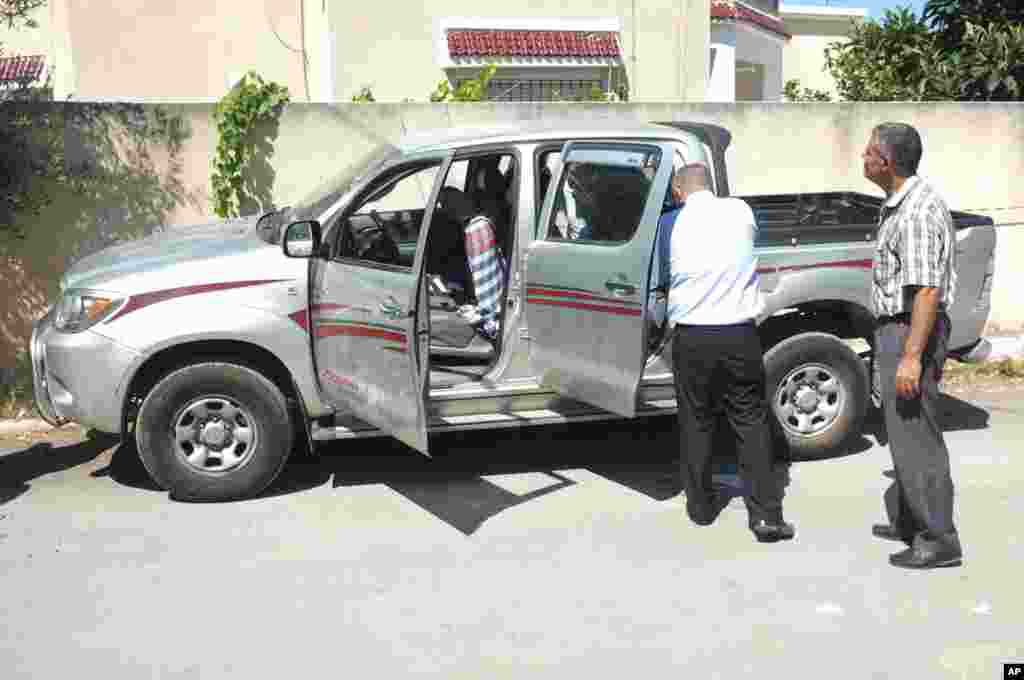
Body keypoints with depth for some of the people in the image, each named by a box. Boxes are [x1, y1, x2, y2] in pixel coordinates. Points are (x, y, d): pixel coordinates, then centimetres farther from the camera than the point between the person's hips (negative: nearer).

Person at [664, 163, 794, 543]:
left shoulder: (675, 224, 1)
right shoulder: (740, 212, 3)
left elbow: (666, 280, 8)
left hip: (691, 337, 0)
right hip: (739, 336, 0)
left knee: (696, 422, 13)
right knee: (751, 422, 7)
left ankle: (701, 505, 22)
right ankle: (766, 515, 4)